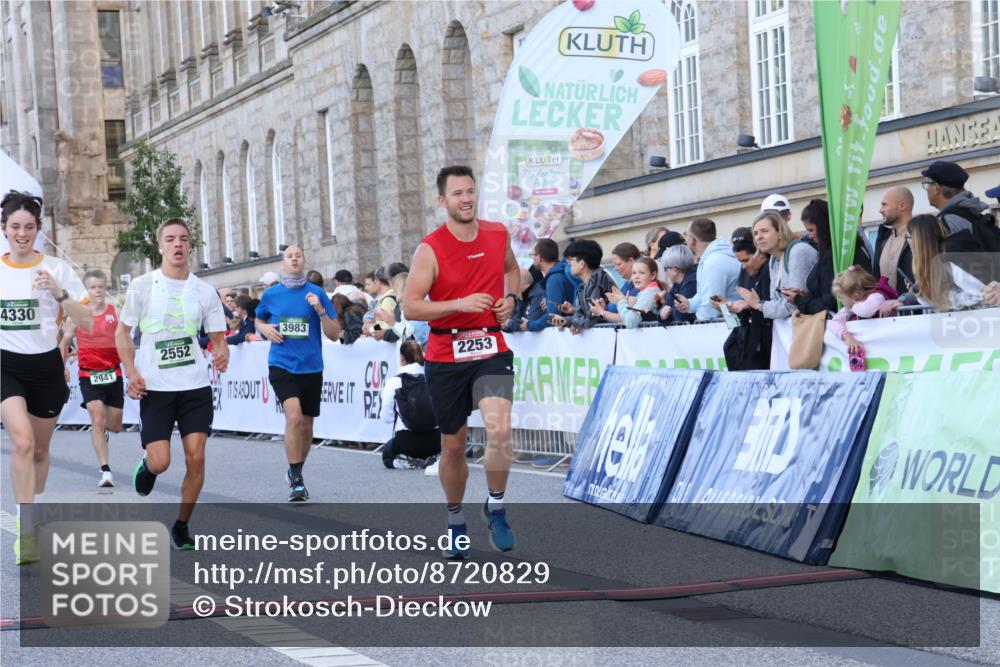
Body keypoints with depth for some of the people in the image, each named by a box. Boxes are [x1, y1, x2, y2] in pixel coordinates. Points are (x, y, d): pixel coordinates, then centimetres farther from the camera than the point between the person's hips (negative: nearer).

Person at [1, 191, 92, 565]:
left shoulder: (56, 269, -3)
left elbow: (86, 322, -8)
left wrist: (58, 293, -20)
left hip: (46, 368, 1)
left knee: (39, 450, 14)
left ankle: (32, 518, 37)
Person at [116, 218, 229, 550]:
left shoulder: (204, 291, 4)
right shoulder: (143, 286, -1)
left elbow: (218, 338, 9)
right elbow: (122, 332, 6)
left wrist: (221, 354, -14)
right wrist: (131, 372, -8)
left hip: (195, 386, 2)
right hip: (155, 387, -2)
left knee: (196, 458, -6)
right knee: (160, 462, -9)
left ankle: (182, 526, 13)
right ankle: (146, 467, 30)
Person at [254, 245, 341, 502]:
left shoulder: (317, 293, 0)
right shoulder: (270, 295, 3)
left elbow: (335, 334, 0)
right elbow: (258, 320, 22)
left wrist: (320, 310, -15)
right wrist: (265, 329, 0)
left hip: (311, 368, 2)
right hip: (281, 366, -2)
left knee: (306, 427, 11)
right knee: (294, 417, -21)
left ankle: (295, 473, 34)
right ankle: (296, 480, -15)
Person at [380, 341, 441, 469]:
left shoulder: (393, 382, -7)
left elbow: (386, 418, 1)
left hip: (405, 441, -4)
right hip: (434, 441, 4)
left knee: (387, 454, 30)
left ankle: (407, 461, 0)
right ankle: (430, 459, 8)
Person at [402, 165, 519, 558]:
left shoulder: (498, 235, 3)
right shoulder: (430, 249, -9)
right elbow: (410, 308, -13)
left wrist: (510, 298, 6)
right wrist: (460, 304, -22)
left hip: (491, 351, 1)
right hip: (446, 356, -1)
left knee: (499, 430, -22)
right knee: (452, 446, 10)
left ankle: (496, 507, 1)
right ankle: (456, 522, 31)